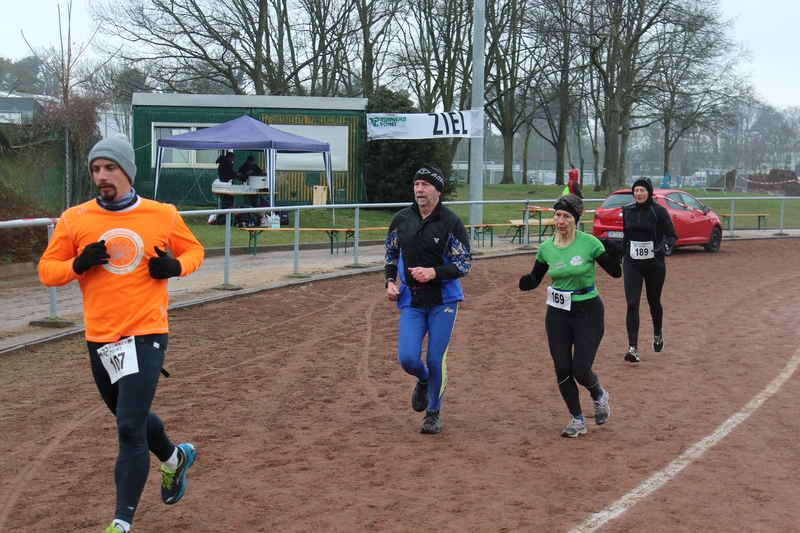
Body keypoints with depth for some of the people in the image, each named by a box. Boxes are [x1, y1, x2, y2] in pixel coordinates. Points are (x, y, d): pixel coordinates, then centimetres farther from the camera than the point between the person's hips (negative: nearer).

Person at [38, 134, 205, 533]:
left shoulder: (163, 216, -2)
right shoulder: (74, 220, -1)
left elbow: (194, 250, 13)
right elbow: (46, 271, 3)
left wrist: (175, 267, -9)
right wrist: (78, 264, -17)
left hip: (146, 336, -4)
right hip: (99, 339, 4)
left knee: (130, 428, -11)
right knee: (129, 419, 22)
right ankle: (175, 457, 52)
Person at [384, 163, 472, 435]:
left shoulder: (451, 222, -9)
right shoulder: (401, 219, 4)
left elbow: (464, 264, -9)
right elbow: (391, 253, 17)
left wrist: (433, 272, -23)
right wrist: (390, 281, 1)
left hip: (443, 300, -3)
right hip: (411, 300, 3)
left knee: (436, 360, 0)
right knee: (407, 358, -8)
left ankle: (433, 413, 21)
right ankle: (423, 381, 29)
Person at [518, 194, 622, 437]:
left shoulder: (589, 243, -14)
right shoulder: (546, 248, -3)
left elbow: (615, 272, -9)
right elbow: (536, 278, 8)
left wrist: (615, 256, -29)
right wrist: (527, 282, -14)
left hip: (588, 312, -4)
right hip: (557, 314, 4)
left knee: (580, 370, -5)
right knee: (562, 369, 1)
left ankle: (599, 396, 31)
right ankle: (577, 419, 19)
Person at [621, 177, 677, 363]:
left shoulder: (659, 211, -8)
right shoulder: (627, 211, 4)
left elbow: (672, 236, -9)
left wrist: (666, 245, -27)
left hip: (654, 264, -2)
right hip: (631, 264, 2)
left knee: (654, 302, 13)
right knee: (632, 304, -10)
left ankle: (658, 334, 44)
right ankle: (633, 348, -13)